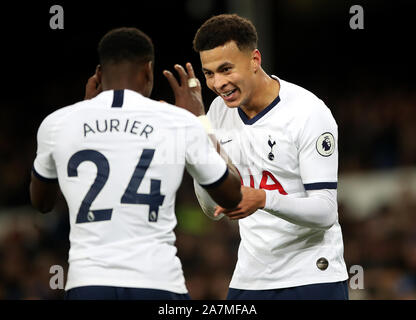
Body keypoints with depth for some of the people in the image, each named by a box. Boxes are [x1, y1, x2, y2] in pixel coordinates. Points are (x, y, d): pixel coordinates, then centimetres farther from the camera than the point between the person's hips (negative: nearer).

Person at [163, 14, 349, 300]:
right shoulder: (219, 110, 4)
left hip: (311, 280, -5)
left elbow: (325, 211, -19)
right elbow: (214, 209, 6)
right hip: (249, 279, 5)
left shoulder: (310, 113, -14)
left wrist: (262, 199, -36)